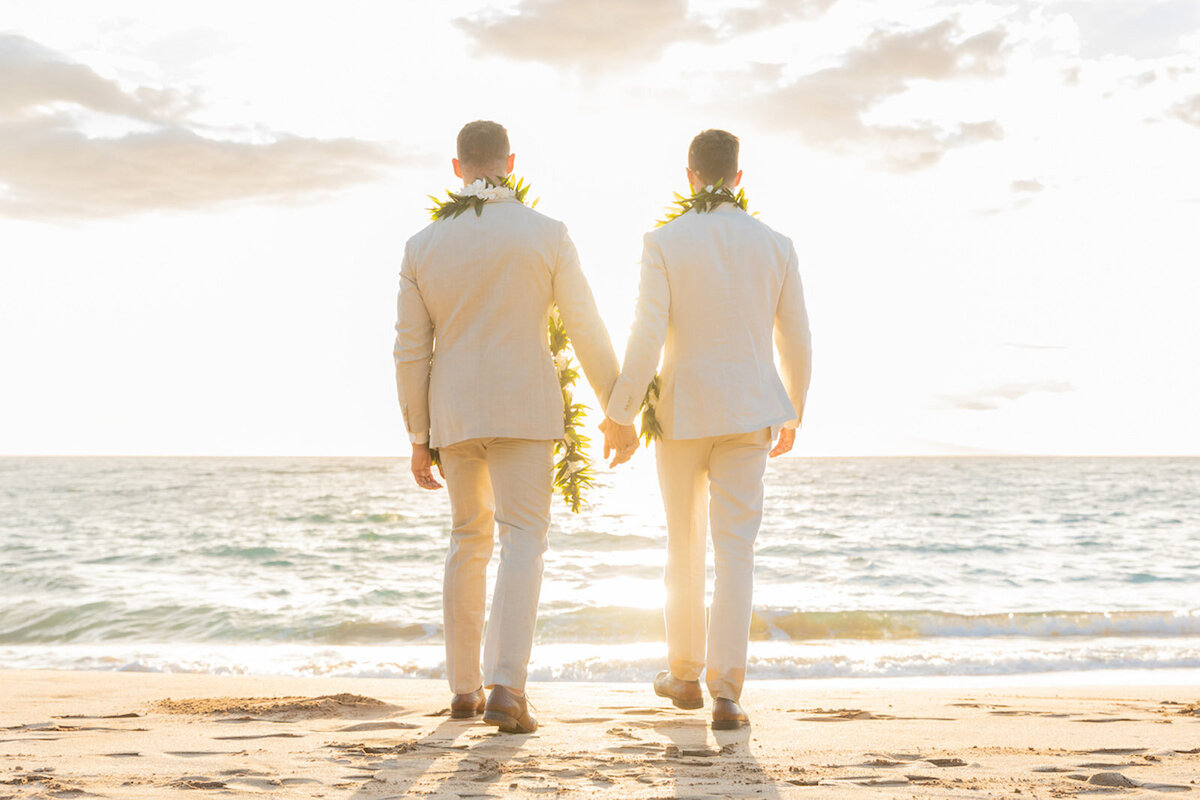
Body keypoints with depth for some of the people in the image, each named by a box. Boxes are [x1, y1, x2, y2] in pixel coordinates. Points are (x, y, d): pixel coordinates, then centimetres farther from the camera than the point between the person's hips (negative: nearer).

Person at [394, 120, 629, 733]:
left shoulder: (423, 245, 2)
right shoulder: (546, 234, -5)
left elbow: (411, 349, 2)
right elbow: (586, 329, -4)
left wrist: (419, 439, 10)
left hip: (453, 413, 3)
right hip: (522, 409, -3)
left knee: (468, 542, 16)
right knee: (522, 542, -5)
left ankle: (464, 688, 19)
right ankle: (505, 689, -21)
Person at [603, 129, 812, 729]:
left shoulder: (664, 242, -7)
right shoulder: (774, 246, 2)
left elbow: (647, 336, -14)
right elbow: (796, 341, 7)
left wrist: (619, 414, -8)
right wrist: (793, 413, 21)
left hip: (681, 410, -1)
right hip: (747, 414, 1)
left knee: (683, 545, 15)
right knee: (736, 550, -1)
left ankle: (685, 676, 27)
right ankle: (725, 692, -11)